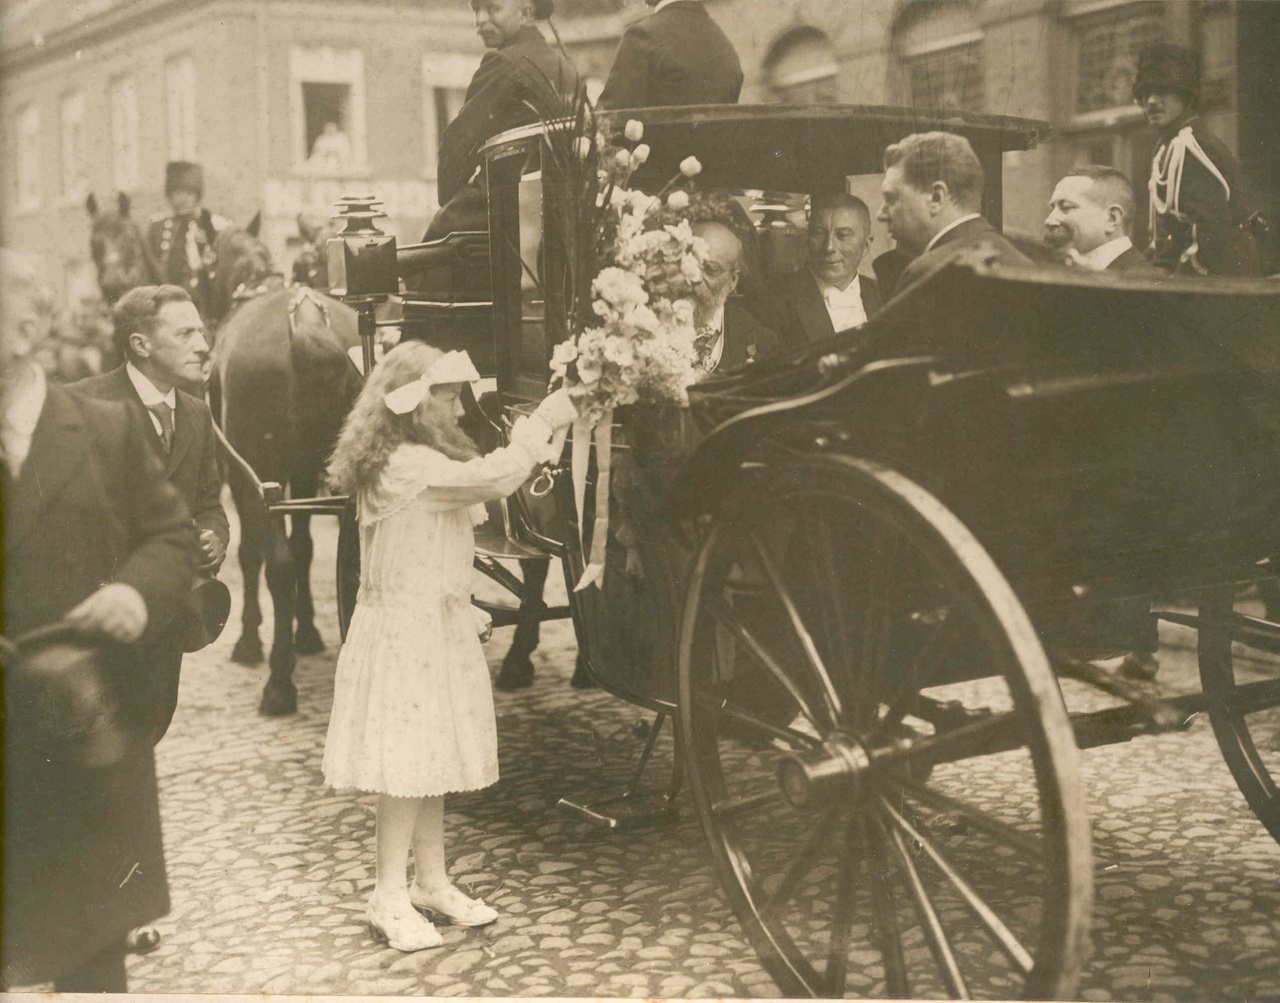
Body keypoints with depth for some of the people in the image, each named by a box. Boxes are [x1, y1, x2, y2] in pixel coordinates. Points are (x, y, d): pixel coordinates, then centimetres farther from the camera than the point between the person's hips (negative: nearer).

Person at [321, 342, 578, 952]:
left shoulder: (425, 463, 14)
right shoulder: (406, 466, -21)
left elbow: (491, 480, 14)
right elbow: (494, 477, -27)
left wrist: (542, 440, 4)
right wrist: (545, 420, -16)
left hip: (437, 627, 10)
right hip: (406, 632, -10)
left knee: (431, 763, 14)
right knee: (409, 765, -5)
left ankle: (431, 881, 23)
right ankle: (389, 897, 5)